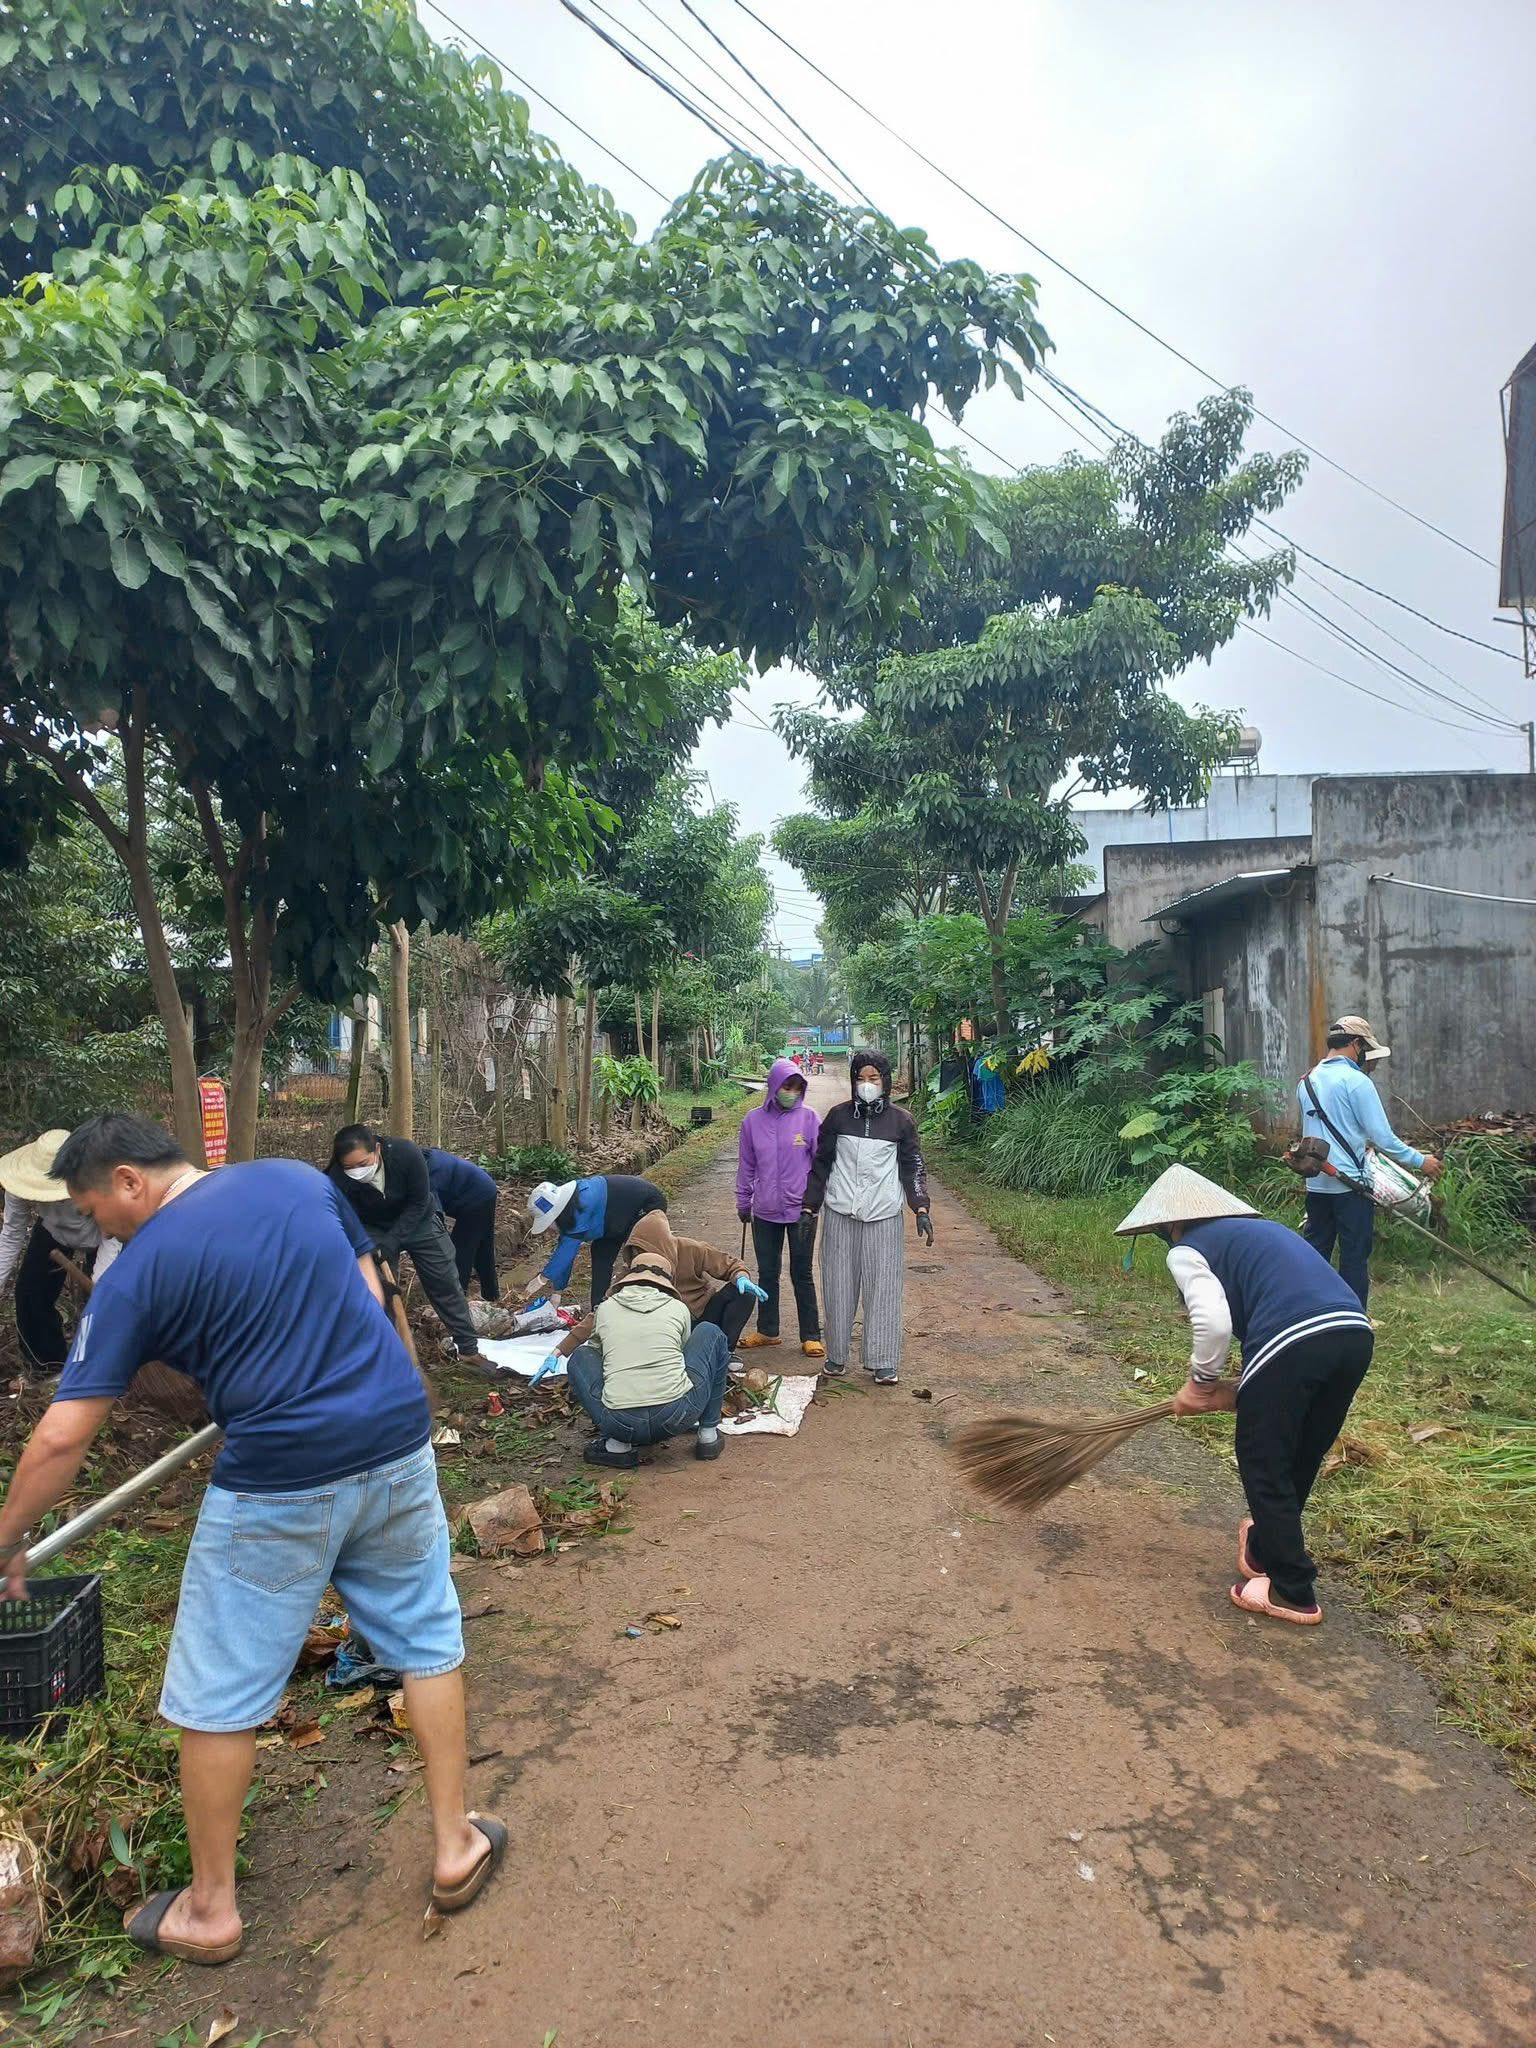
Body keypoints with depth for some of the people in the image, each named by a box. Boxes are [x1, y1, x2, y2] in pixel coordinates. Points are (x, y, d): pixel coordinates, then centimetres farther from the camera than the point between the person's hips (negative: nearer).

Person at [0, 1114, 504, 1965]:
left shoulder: (139, 1271, -6)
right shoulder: (298, 1178, 5)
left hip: (279, 1486, -4)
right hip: (398, 1446, 5)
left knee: (217, 1700, 16)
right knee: (428, 1645, 20)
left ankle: (210, 1909, 33)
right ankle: (455, 1847, 32)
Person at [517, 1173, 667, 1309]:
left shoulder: (583, 1206, -35)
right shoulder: (567, 1211, -8)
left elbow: (569, 1246, -36)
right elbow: (565, 1250, -2)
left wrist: (542, 1278, -33)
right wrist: (558, 1287, -1)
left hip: (649, 1204, -9)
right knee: (600, 1254, 3)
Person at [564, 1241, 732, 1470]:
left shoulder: (604, 1309, 12)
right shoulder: (678, 1308, 11)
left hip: (620, 1423, 1)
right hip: (678, 1416, 0)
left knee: (580, 1357, 28)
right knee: (710, 1333, 23)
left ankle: (618, 1444, 13)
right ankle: (709, 1433, 22)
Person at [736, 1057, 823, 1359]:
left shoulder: (809, 1119, -7)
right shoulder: (753, 1120, 0)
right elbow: (746, 1165, 8)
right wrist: (743, 1203, 13)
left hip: (801, 1211, -2)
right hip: (765, 1212, 3)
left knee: (802, 1274, 6)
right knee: (767, 1273, 14)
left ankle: (811, 1335, 15)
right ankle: (767, 1330, 28)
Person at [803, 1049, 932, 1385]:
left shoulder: (900, 1121, 2)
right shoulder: (838, 1116, 3)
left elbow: (913, 1167, 5)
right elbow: (821, 1164, 8)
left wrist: (921, 1209, -6)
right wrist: (809, 1207, 5)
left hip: (883, 1217, -1)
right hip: (840, 1215, 1)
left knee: (883, 1288, 0)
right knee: (839, 1286, 6)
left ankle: (883, 1362, 7)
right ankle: (837, 1355, 19)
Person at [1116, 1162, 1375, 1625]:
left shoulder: (1187, 1248, 10)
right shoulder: (1259, 1230, 33)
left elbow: (1214, 1323, -7)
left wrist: (1201, 1382, 11)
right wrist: (1237, 1390, 31)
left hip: (1292, 1343, -8)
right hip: (1354, 1333, 8)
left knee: (1263, 1465, 12)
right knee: (1299, 1462, 25)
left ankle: (1294, 1593, 20)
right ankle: (1266, 1549, 44)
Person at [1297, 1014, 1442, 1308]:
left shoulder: (1306, 1082, 9)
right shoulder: (1357, 1081, -13)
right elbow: (1382, 1137, -14)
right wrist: (1420, 1161, -2)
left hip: (1317, 1182, 6)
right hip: (1350, 1183, -6)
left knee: (1314, 1250, 13)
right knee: (1354, 1256, 4)